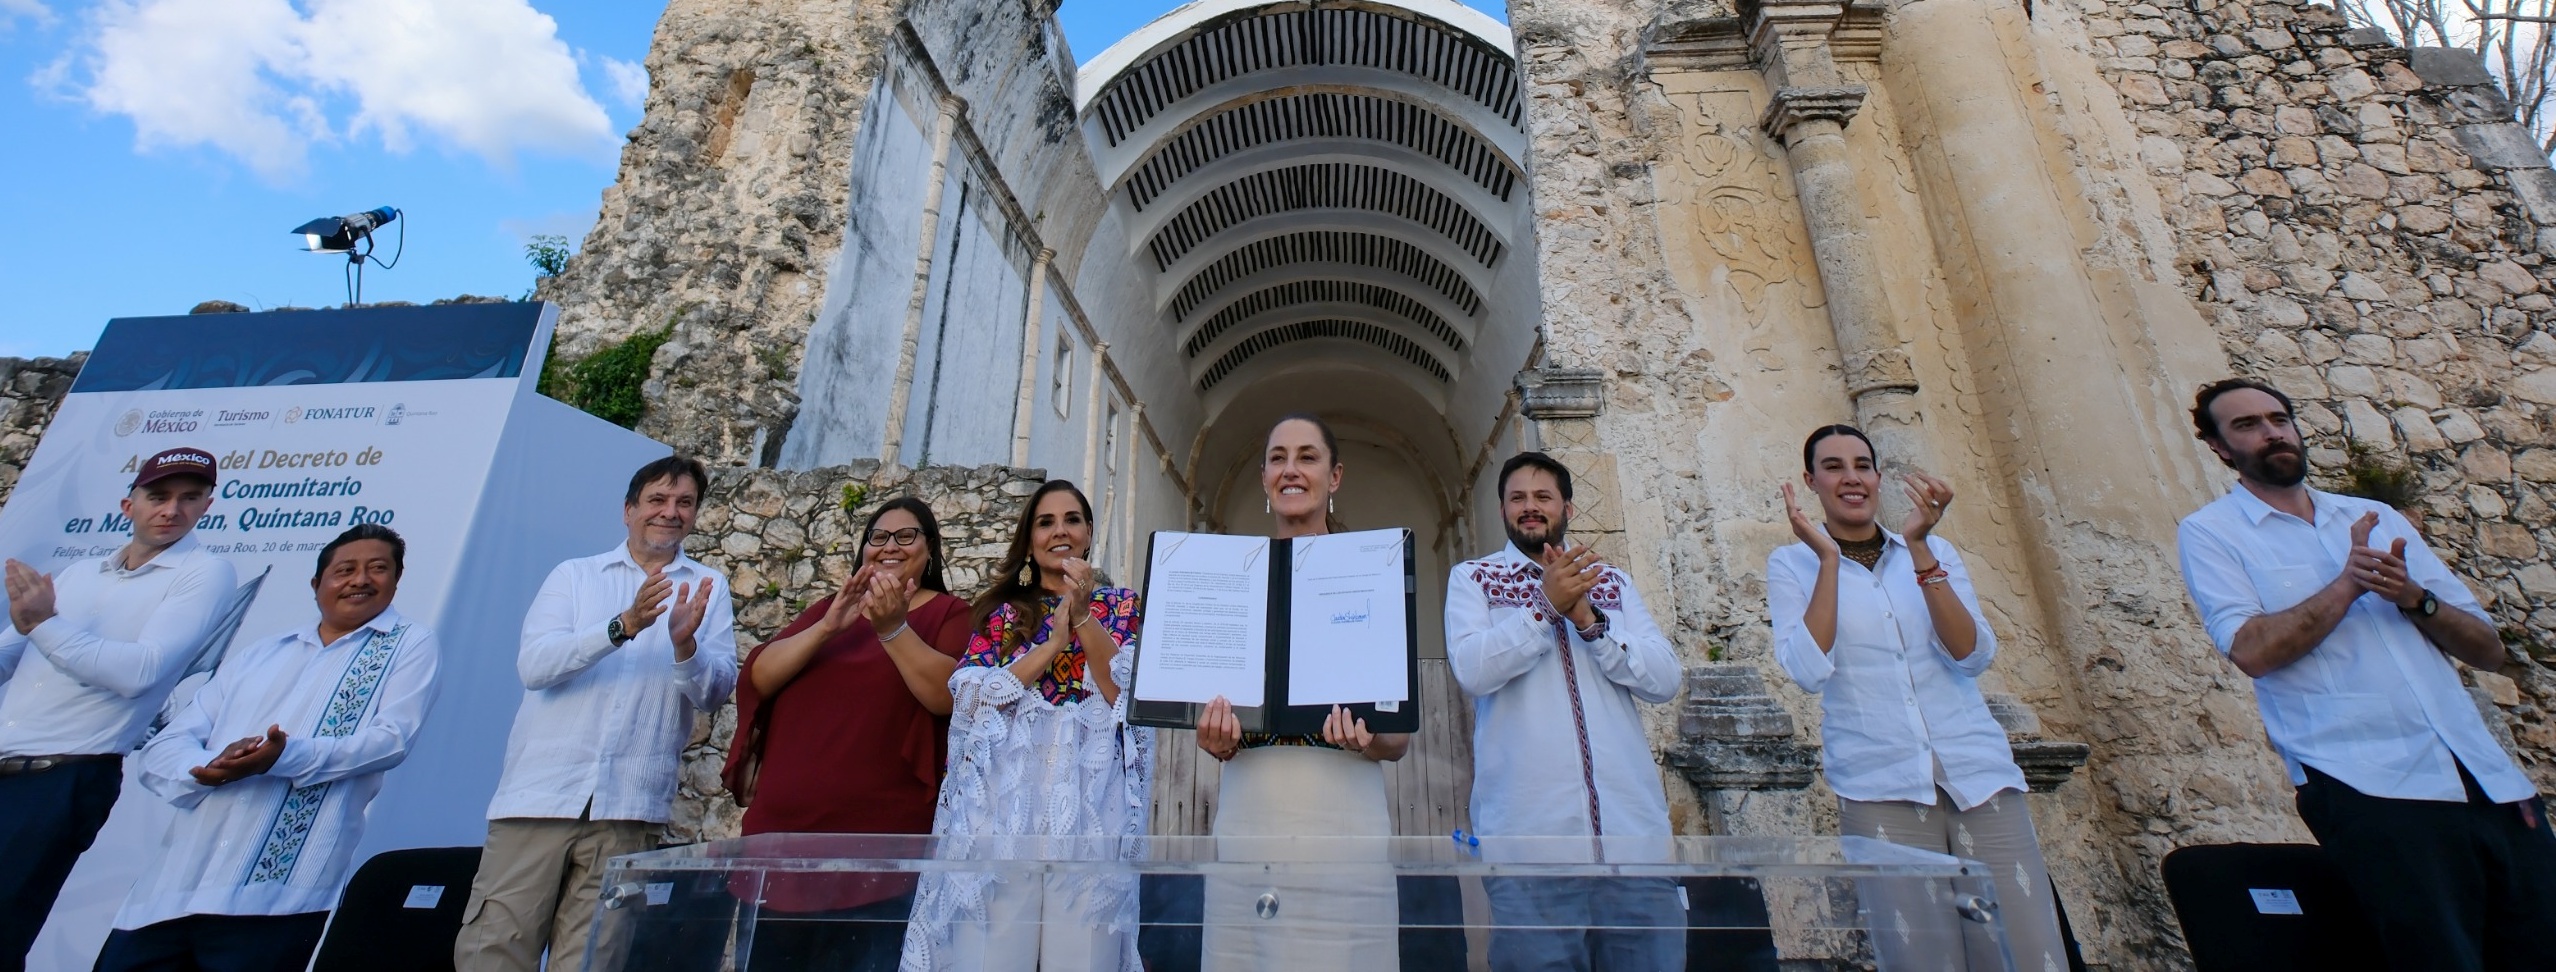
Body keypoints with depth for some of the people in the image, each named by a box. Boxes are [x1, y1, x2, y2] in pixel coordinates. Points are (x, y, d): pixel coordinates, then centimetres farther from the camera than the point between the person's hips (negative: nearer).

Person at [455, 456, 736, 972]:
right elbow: (533, 666, -6)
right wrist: (623, 626, -20)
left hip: (627, 803, 0)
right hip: (541, 790, 1)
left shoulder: (709, 589, 7)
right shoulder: (573, 575, 10)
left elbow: (715, 692, -1)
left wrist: (685, 644, -21)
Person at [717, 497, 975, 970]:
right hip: (784, 829, 5)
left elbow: (949, 695, -14)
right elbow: (759, 677, 4)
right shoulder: (828, 609, 18)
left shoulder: (948, 613, 2)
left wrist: (892, 628, -23)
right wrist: (828, 627, -11)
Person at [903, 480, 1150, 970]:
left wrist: (1083, 615, -9)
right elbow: (969, 698, 1)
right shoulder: (1001, 609, 15)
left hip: (1091, 794, -1)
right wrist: (1053, 643, -6)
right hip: (1004, 794, 1)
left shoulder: (1121, 605, 12)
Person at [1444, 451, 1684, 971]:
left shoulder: (1613, 582, 17)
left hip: (1634, 825, 3)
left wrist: (1588, 619, -8)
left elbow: (1665, 679, 5)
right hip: (1528, 831, -2)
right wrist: (1546, 606, -15)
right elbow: (1471, 670, -8)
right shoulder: (1472, 578, 9)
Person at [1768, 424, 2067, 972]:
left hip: (1978, 774, 3)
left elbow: (1973, 656, -5)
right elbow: (1808, 672, -13)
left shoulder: (1936, 551, 10)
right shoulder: (1791, 565, 1)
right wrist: (1828, 559, -14)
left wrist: (1919, 548, -13)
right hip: (1879, 788, -3)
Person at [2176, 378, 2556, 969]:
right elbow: (2252, 650, -14)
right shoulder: (2210, 532, 0)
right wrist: (2347, 584, -12)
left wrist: (2414, 597, -5)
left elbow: (2489, 649, 14)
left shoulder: (2379, 519, 17)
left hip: (2490, 778, 6)